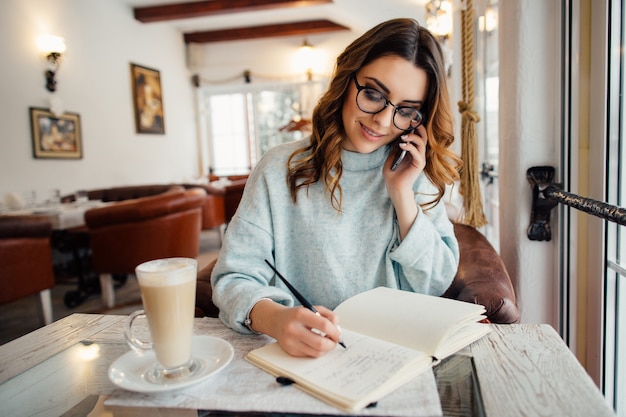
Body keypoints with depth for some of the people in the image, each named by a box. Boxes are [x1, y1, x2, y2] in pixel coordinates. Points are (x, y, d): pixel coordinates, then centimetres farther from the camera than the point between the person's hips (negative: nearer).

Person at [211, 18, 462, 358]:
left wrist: (401, 194, -10)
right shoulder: (280, 170, -5)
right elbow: (233, 278, -9)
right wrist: (274, 318, -30)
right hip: (302, 355, -1)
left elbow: (437, 285, 0)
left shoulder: (416, 176, 3)